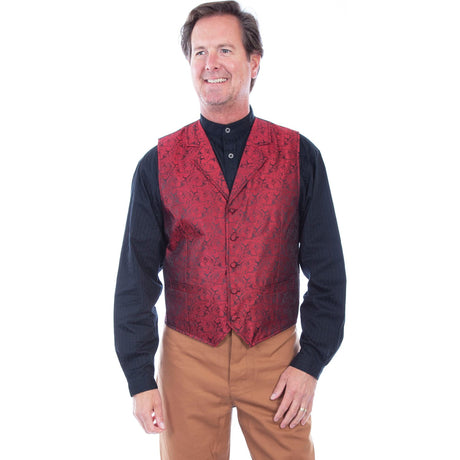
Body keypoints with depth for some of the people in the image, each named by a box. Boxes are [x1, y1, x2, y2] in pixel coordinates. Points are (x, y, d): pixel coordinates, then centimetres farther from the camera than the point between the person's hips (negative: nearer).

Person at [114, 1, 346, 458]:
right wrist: (140, 378, -2)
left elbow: (327, 270, 1)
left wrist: (310, 362, -4)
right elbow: (135, 279, 2)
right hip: (188, 357, 0)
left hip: (275, 356, 0)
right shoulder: (158, 165, -1)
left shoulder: (299, 156, -2)